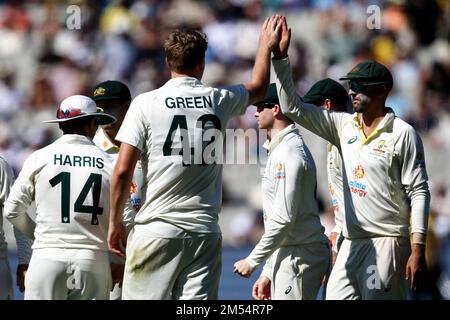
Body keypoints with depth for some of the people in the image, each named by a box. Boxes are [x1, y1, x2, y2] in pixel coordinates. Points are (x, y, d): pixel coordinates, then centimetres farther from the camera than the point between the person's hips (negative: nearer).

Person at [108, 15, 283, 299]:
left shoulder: (146, 103, -3)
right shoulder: (219, 100, 6)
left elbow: (123, 170, -5)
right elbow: (259, 87, 30)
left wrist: (115, 222, 5)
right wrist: (266, 46, 46)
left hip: (156, 229, -2)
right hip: (205, 230, 2)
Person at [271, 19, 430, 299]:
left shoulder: (403, 134, -6)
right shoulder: (345, 126, 11)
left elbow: (419, 193, -8)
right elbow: (293, 108, 9)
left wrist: (418, 250, -14)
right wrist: (280, 56, -1)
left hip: (388, 243, -6)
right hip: (352, 244, 6)